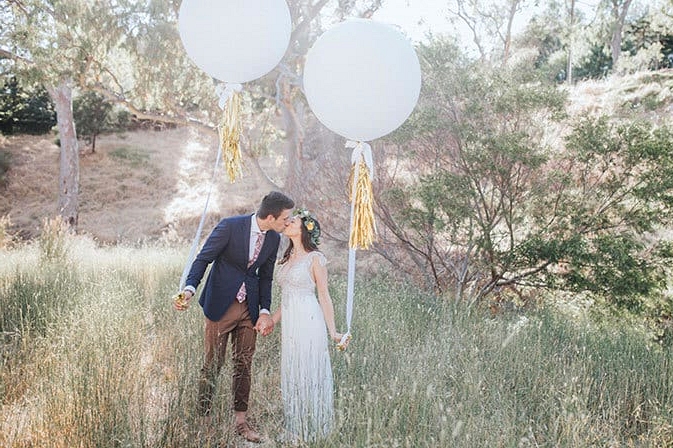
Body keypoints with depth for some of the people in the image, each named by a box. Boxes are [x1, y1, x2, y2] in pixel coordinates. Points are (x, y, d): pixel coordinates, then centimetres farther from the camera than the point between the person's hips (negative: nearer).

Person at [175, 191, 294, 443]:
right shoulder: (230, 226, -15)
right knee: (212, 365, 4)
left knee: (244, 365, 10)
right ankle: (202, 417, 19)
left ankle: (240, 421, 21)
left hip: (249, 309, 5)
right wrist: (190, 288, -27)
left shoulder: (273, 239, 2)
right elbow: (203, 258, -12)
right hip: (220, 306, -5)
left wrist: (265, 311, 1)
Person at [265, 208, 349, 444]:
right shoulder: (288, 257, 14)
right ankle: (295, 431, 22)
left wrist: (332, 332, -7)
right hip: (288, 322, 7)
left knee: (308, 374, -1)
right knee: (291, 374, 11)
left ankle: (311, 431, 13)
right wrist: (272, 320, 18)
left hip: (308, 321, -7)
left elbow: (324, 296, -6)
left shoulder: (315, 258, -7)